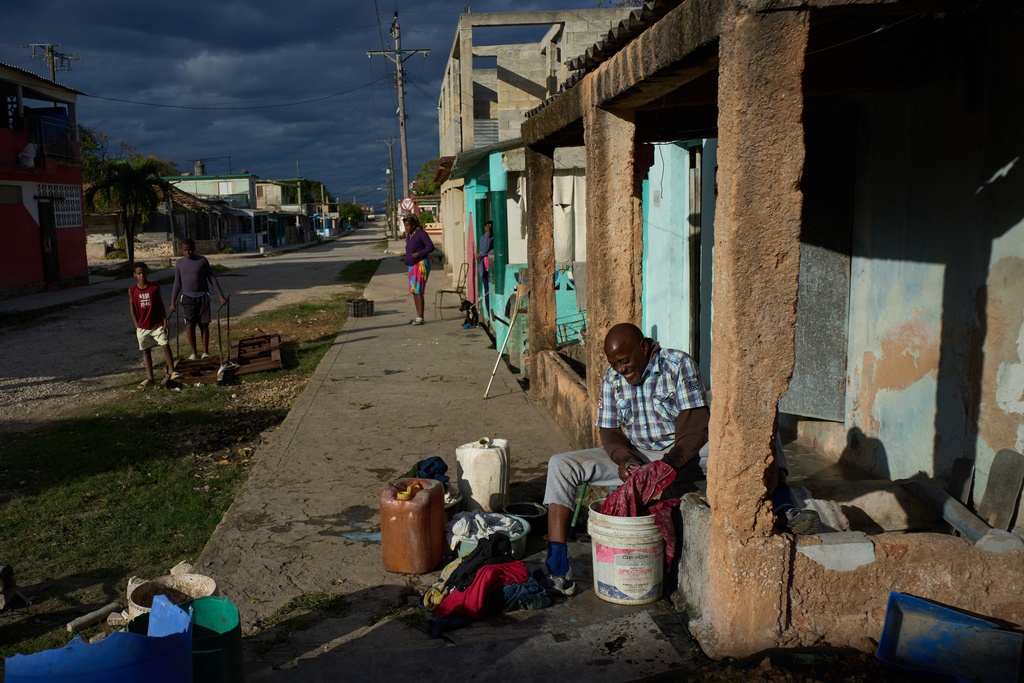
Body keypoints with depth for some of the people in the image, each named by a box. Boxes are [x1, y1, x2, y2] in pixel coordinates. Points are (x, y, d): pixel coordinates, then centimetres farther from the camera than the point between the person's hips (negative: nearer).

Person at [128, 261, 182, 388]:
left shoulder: (155, 287, -3)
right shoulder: (132, 290, -2)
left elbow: (161, 305, 0)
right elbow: (132, 308, 1)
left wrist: (165, 322, -4)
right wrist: (137, 326, -3)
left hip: (157, 324, -1)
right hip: (142, 326, 1)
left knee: (166, 346, -11)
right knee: (146, 351, 9)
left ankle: (171, 371, -2)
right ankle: (149, 377, 16)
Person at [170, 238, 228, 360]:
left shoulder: (202, 260, -3)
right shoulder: (179, 263, 2)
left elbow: (212, 278, 0)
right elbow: (177, 283, 8)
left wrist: (221, 295, -4)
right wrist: (173, 301, 3)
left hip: (203, 297, -1)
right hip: (188, 298, 1)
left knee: (204, 325, 1)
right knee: (189, 325, -9)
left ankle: (205, 352, 9)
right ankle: (193, 352, 1)